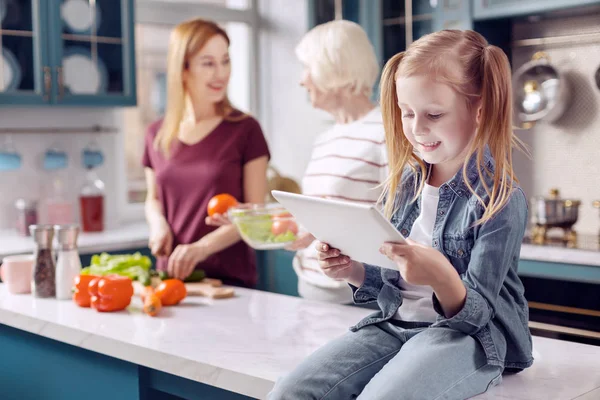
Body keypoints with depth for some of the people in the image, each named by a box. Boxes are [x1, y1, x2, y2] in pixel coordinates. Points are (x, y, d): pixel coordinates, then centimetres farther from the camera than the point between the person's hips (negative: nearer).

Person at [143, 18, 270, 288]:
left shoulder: (245, 130, -5)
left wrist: (201, 247, -19)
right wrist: (158, 223, -3)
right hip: (171, 275, 3)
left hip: (229, 278, -3)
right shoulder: (157, 135, 6)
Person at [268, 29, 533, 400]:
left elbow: (475, 314, -13)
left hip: (469, 336, -5)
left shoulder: (502, 199, -11)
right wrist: (351, 270, -6)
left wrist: (441, 276, -35)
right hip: (395, 323, 5)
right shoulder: (404, 183, 7)